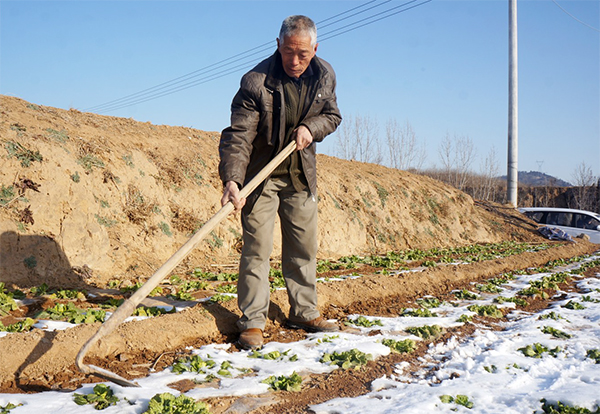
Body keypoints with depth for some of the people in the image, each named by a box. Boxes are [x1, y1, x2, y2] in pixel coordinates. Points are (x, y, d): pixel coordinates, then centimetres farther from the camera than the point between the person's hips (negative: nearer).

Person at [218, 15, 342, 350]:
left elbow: (333, 115, 10)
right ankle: (253, 322, 3)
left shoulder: (325, 76, -3)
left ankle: (305, 313, 25)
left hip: (301, 176, 5)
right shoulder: (256, 82, -20)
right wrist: (231, 179, -38)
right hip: (260, 175, -5)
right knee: (257, 247, -7)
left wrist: (310, 127, -13)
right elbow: (238, 135, -25)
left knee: (304, 247, 11)